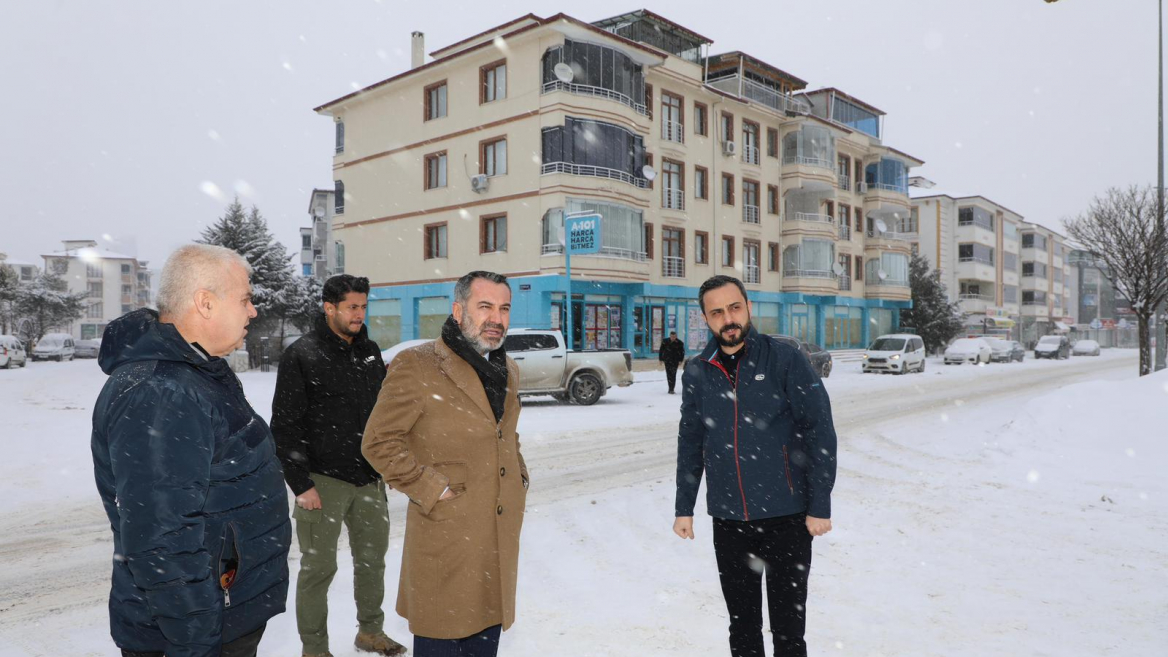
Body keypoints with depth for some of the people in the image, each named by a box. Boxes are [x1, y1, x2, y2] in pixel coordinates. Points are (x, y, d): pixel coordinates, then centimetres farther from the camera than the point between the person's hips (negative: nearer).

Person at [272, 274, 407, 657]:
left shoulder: (370, 352, 9)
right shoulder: (302, 355, -8)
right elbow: (285, 425, -10)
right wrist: (300, 484, -13)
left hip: (369, 478, 6)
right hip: (323, 481, -6)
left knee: (373, 559, 15)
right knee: (319, 567, 4)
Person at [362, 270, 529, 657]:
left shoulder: (508, 370, 12)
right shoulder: (416, 366, -12)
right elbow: (379, 441, -12)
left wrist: (519, 478, 11)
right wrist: (431, 490, -15)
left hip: (501, 537, 7)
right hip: (445, 536, -6)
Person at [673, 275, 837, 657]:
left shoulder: (785, 359, -8)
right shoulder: (697, 372, 3)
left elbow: (820, 432, -9)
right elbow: (690, 442, 10)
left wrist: (820, 507, -11)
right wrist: (684, 508, 10)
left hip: (786, 515, -3)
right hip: (728, 520, 3)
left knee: (788, 625, 6)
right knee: (742, 623, 15)